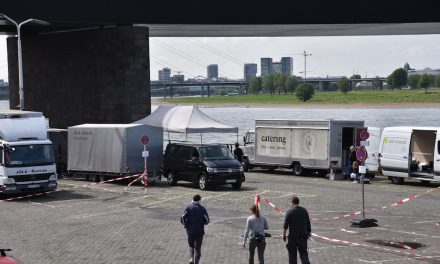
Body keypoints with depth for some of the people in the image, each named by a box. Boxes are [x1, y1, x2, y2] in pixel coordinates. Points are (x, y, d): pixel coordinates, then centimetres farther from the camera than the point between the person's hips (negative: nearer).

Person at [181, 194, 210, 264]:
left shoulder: (188, 208, -2)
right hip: (200, 231, 0)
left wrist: (185, 224, 9)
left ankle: (191, 258, -3)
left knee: (191, 246, 20)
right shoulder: (202, 208, -1)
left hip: (190, 231, 0)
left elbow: (182, 218, -10)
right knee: (198, 248, 11)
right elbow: (207, 220, -5)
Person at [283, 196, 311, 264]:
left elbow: (286, 224, -9)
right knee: (303, 252, 5)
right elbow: (308, 222, 9)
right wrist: (309, 232, 19)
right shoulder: (304, 210, 4)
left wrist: (284, 234, -3)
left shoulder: (289, 211, -8)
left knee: (292, 253, 8)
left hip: (293, 235, -3)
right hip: (303, 235, 3)